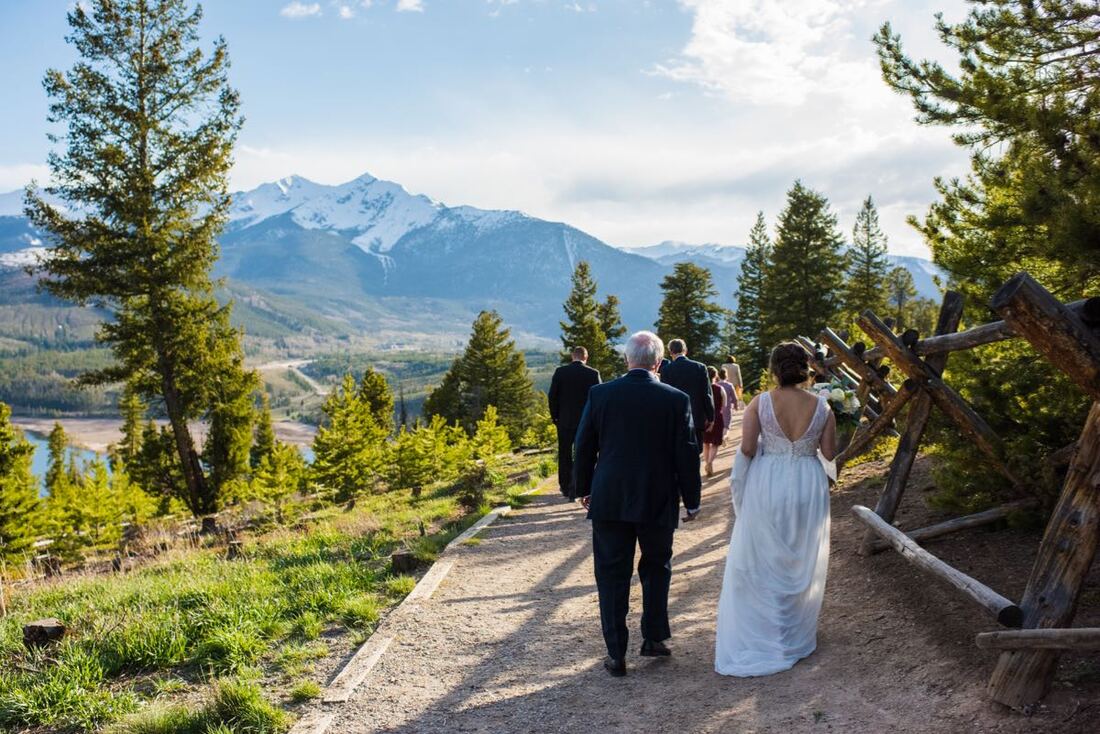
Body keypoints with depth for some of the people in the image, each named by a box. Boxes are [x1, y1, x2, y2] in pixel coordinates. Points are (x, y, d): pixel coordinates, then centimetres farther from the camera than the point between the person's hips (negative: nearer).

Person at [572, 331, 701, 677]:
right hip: (658, 502, 0)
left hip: (609, 501, 0)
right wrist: (691, 500, 7)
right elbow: (687, 454, -4)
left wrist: (583, 488, 14)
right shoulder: (676, 399, -7)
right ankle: (654, 637, 25)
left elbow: (584, 447, 0)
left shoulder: (600, 394, -5)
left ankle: (616, 654, 11)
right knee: (656, 568, 22)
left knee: (612, 575, 8)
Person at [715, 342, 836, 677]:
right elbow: (830, 453, -1)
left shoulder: (759, 403, -11)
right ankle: (796, 634, 30)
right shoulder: (822, 407, -6)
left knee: (755, 561, 12)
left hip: (766, 486, -2)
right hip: (808, 487, 2)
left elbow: (746, 449, -13)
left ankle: (743, 634, 19)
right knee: (802, 564, 18)